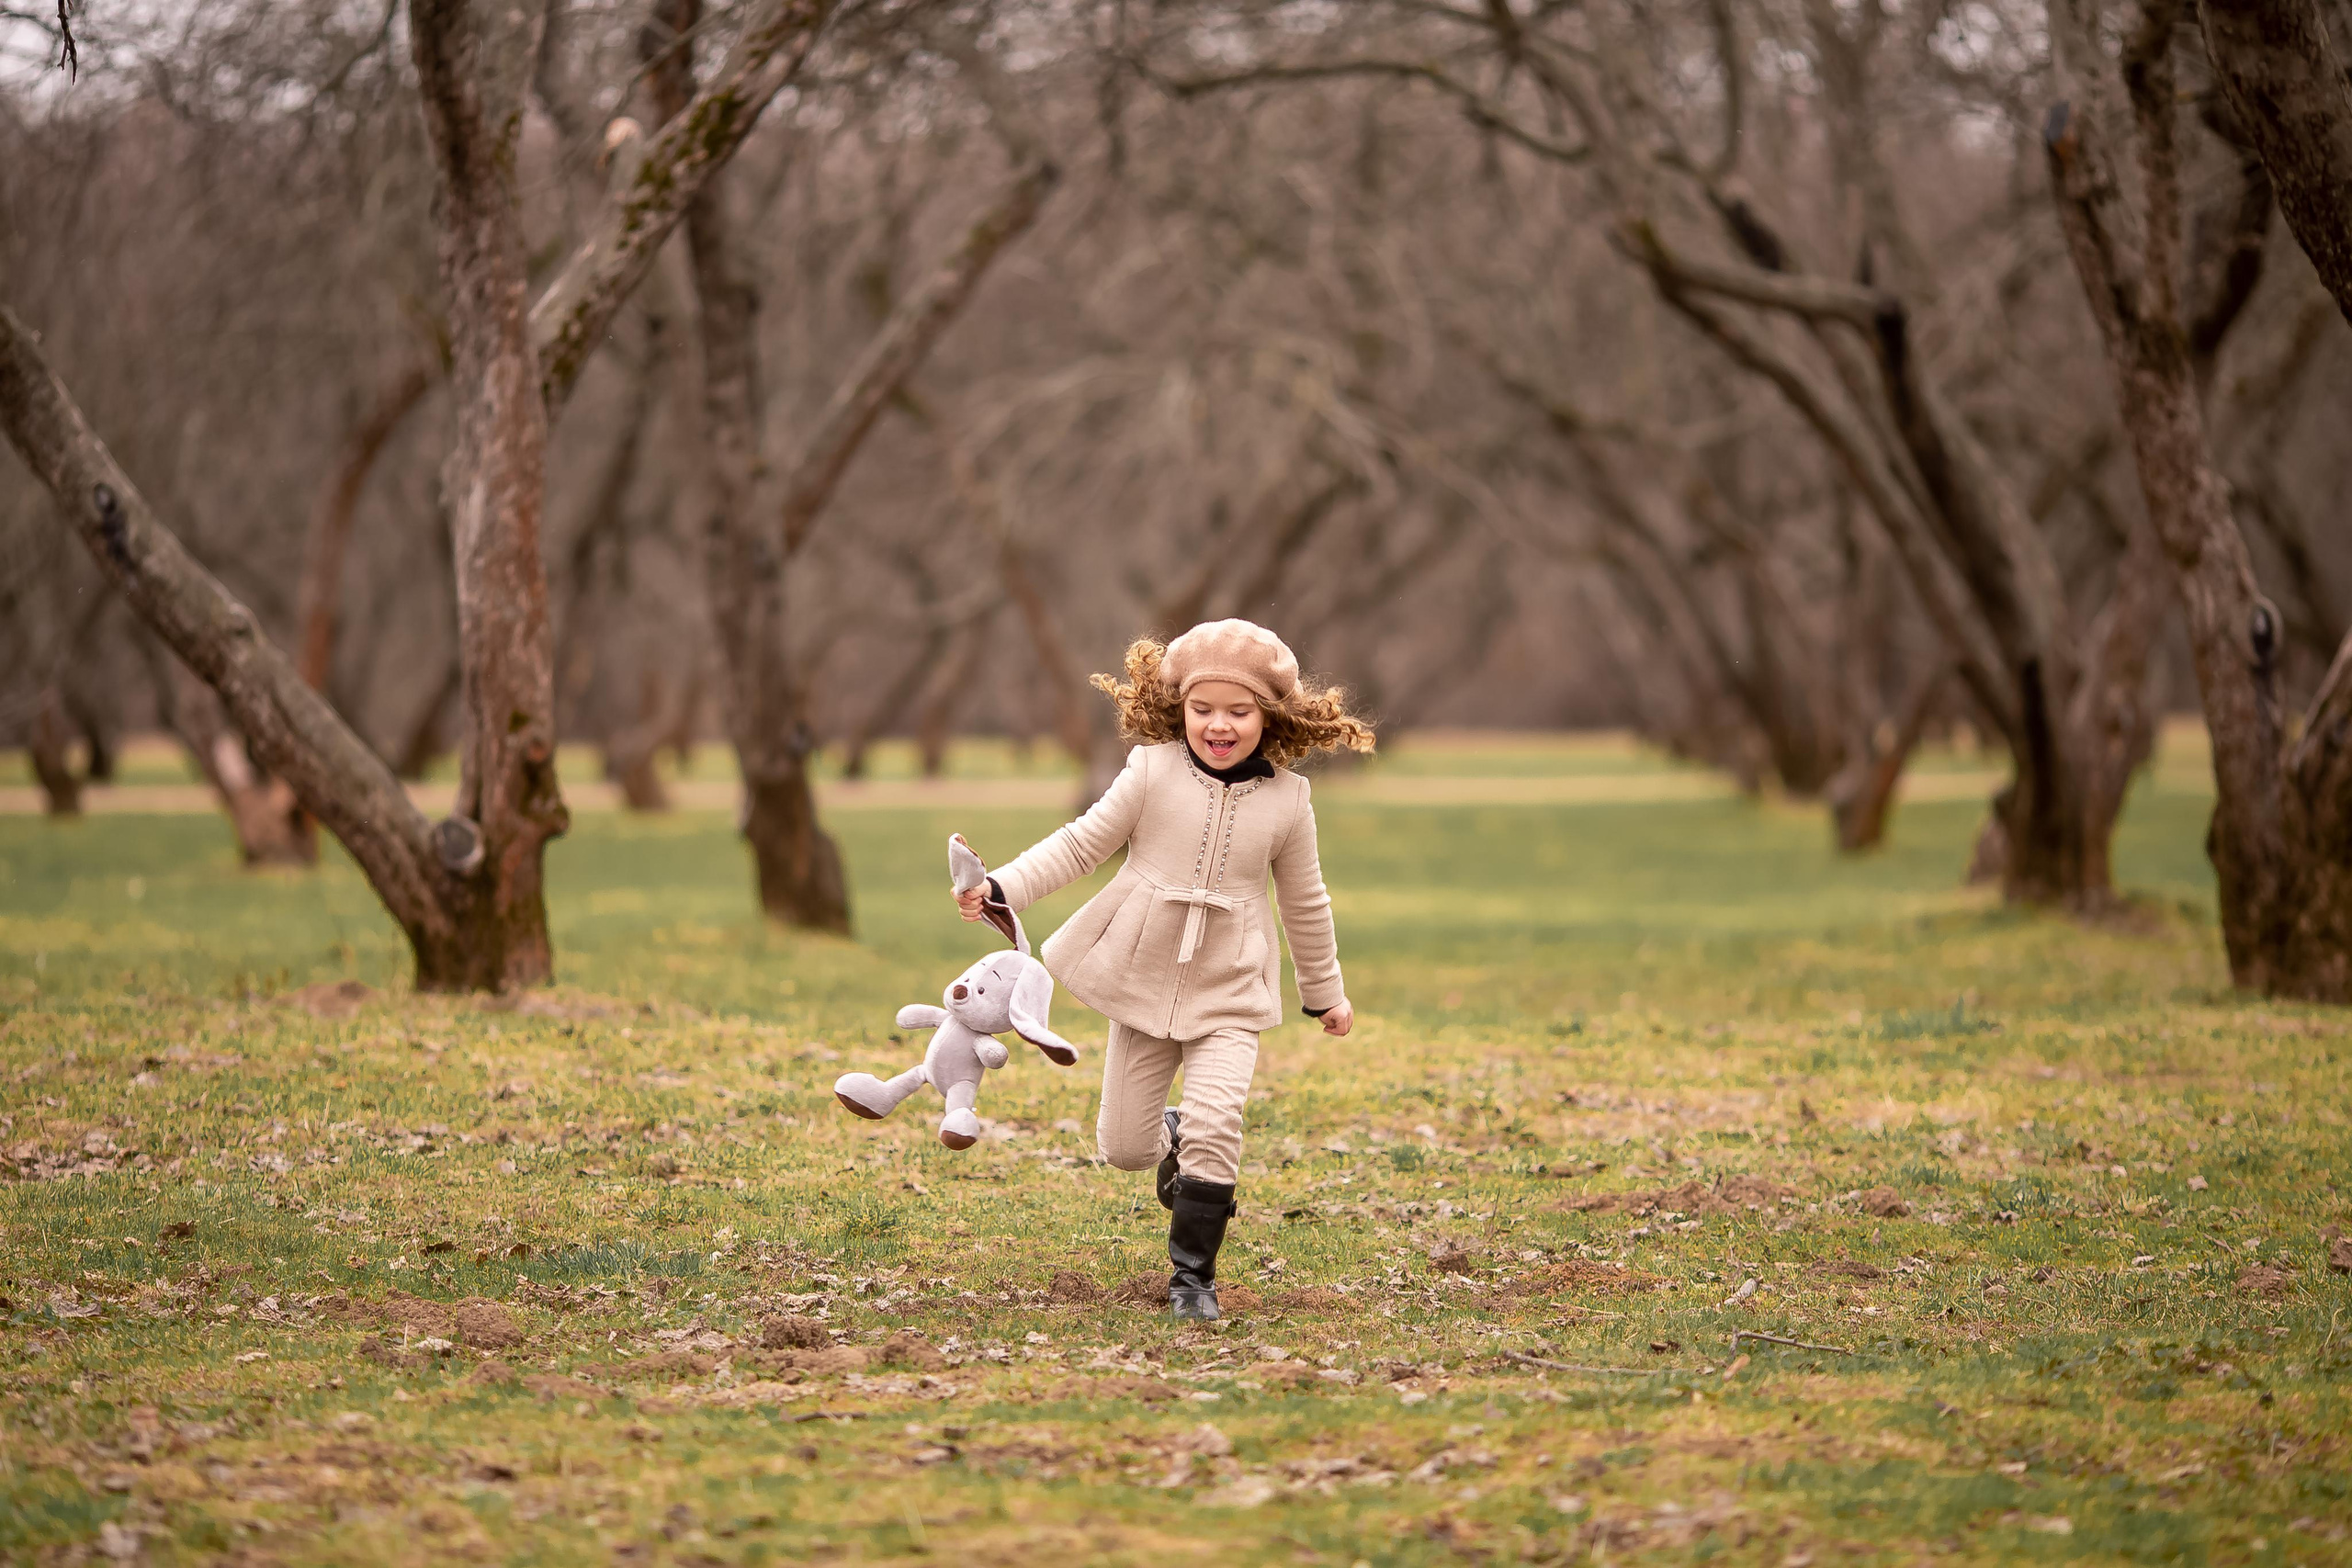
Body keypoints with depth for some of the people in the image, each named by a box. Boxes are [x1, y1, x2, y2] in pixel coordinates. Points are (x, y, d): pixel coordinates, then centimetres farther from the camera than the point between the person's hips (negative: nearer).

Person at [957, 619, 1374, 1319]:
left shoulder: (1286, 800, -3)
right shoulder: (1154, 772, -8)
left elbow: (1305, 903, 10)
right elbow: (1083, 843, -3)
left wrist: (1325, 992, 19)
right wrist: (1002, 889, -15)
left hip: (1229, 996, -1)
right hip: (1143, 981, 1)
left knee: (1215, 1125, -20)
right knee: (1122, 1148, 6)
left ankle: (1193, 1275, -4)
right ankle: (1169, 1138, 44)